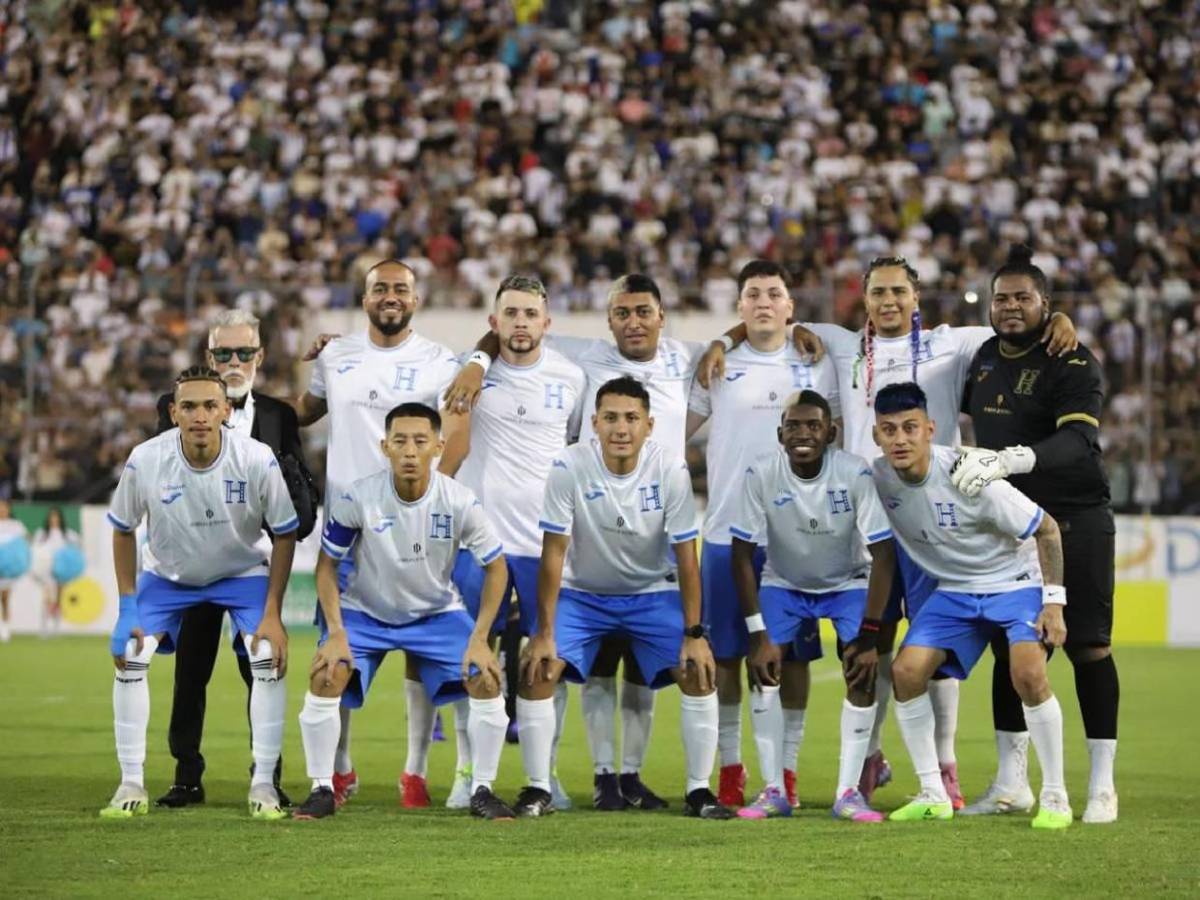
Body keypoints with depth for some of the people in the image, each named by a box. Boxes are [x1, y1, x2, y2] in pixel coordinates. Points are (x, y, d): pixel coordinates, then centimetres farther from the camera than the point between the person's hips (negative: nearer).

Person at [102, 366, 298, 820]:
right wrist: (128, 607, -10)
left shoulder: (257, 460, -29)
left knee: (269, 659, -18)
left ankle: (263, 785, -6)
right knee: (128, 658, -12)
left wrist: (272, 613, -18)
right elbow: (123, 530, -7)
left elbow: (285, 535, -14)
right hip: (166, 574, 1)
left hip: (242, 572, -1)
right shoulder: (146, 460, -26)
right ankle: (131, 786, 0)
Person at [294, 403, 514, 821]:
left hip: (437, 611, 1)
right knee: (324, 676, -23)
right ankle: (322, 790, -7)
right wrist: (336, 633, -19)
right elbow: (327, 565, -10)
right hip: (365, 611, -1)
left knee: (487, 679, -17)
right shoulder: (356, 498, -23)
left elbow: (496, 567, -8)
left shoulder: (460, 501, -21)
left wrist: (479, 639, -15)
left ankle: (482, 791, 0)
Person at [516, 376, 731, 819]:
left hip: (653, 592, 1)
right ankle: (537, 790, -4)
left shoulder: (671, 470, -20)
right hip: (582, 592, 0)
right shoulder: (569, 468, -23)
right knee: (537, 671, -18)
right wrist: (544, 634, -18)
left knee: (699, 674, -15)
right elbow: (553, 554, -17)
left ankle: (699, 791, -1)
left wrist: (694, 634, -16)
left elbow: (686, 557, -14)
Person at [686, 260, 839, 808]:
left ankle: (786, 769, 9)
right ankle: (730, 769, 10)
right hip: (728, 532, 0)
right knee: (724, 654, 2)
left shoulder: (816, 365, 7)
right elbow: (674, 430, 11)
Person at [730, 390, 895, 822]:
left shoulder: (855, 474, -27)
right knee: (764, 667, -16)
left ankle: (848, 791, -11)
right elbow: (743, 556, -15)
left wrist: (869, 634, -26)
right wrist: (759, 634, -19)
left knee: (862, 670, -19)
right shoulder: (761, 476, -23)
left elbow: (883, 556, -23)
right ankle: (774, 791, -8)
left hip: (848, 583, -1)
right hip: (783, 583, 1)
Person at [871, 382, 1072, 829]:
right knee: (906, 670, -13)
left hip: (1015, 581, -5)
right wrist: (871, 623, 6)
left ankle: (1054, 796, -9)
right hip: (954, 589, 5)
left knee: (1028, 674, -26)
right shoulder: (877, 478, -14)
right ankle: (933, 795, 0)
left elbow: (1046, 529, -16)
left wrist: (1054, 602, -18)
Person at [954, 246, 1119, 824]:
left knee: (1088, 647, -4)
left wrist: (1013, 460, -42)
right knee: (1010, 650, 7)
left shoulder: (1072, 363, -13)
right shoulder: (983, 359, 8)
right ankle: (1011, 784, 15)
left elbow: (1079, 439, -29)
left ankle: (1102, 787, 2)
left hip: (1075, 522, -6)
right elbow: (957, 421, 26)